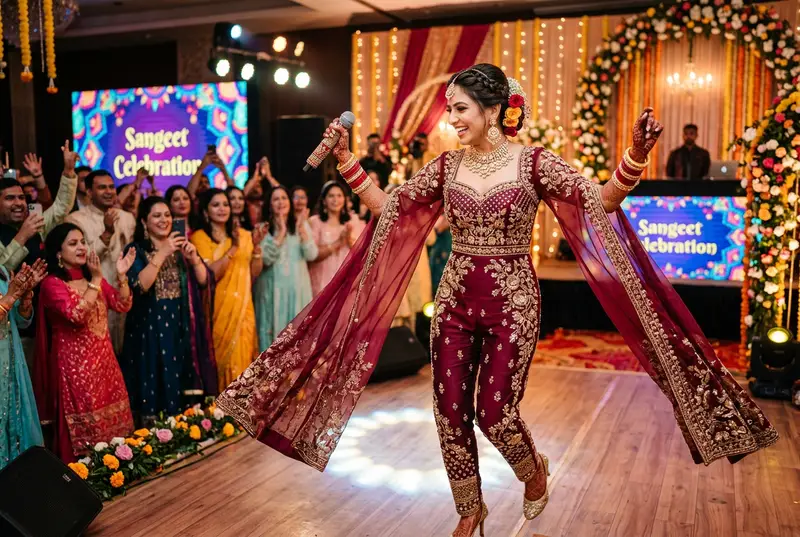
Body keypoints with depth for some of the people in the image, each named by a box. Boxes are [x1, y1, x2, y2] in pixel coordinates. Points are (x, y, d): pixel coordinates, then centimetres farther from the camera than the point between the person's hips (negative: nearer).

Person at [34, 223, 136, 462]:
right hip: (75, 362, -7)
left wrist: (121, 275, -10)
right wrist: (96, 280, -22)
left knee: (113, 421, 11)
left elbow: (123, 305, 4)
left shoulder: (91, 276, 11)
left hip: (104, 358, 7)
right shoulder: (52, 283, -10)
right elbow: (77, 315, -25)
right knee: (83, 429, -1)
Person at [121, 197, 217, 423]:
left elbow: (205, 282, 3)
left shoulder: (181, 246, 10)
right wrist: (163, 253, -20)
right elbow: (139, 286, -18)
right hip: (151, 329, -4)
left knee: (184, 388, 8)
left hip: (183, 327, 4)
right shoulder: (136, 250, -2)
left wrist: (194, 258, -14)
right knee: (155, 389, -1)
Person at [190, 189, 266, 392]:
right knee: (220, 358, 0)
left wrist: (256, 246, -9)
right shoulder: (199, 237, -4)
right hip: (217, 308, -4)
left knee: (242, 357, 6)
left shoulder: (243, 234, 9)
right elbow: (210, 275, -16)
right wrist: (233, 248, -22)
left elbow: (255, 273, 5)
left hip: (242, 306, 4)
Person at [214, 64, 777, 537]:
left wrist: (634, 155, -32)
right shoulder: (446, 165, 4)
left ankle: (533, 469, 34)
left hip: (512, 302, -4)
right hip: (455, 299, 4)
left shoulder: (532, 162, -7)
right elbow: (389, 208, 6)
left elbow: (602, 202, -15)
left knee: (494, 412, -4)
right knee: (450, 412, 6)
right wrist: (347, 160, 0)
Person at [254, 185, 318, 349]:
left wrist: (303, 233, -19)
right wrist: (280, 234, -18)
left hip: (297, 287, 2)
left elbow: (311, 255, -4)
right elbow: (265, 259, -12)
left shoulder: (302, 225, 6)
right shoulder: (263, 228, 0)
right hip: (272, 288, -2)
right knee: (274, 329, 1)